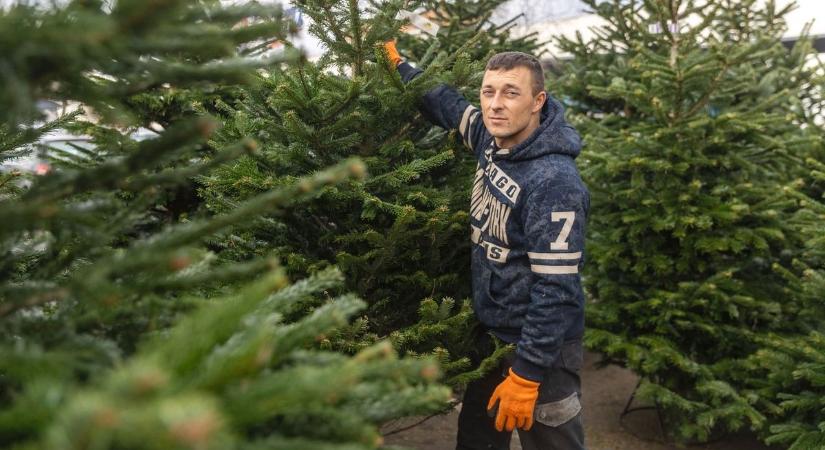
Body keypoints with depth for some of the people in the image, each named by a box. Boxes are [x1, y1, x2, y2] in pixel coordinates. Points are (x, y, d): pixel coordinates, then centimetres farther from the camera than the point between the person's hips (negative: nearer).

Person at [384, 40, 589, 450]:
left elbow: (556, 289, -27)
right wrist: (397, 63, 22)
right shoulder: (492, 138, -5)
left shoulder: (555, 183, -28)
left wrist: (526, 374, -25)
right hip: (489, 332, 8)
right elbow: (445, 104, 17)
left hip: (539, 346, -8)